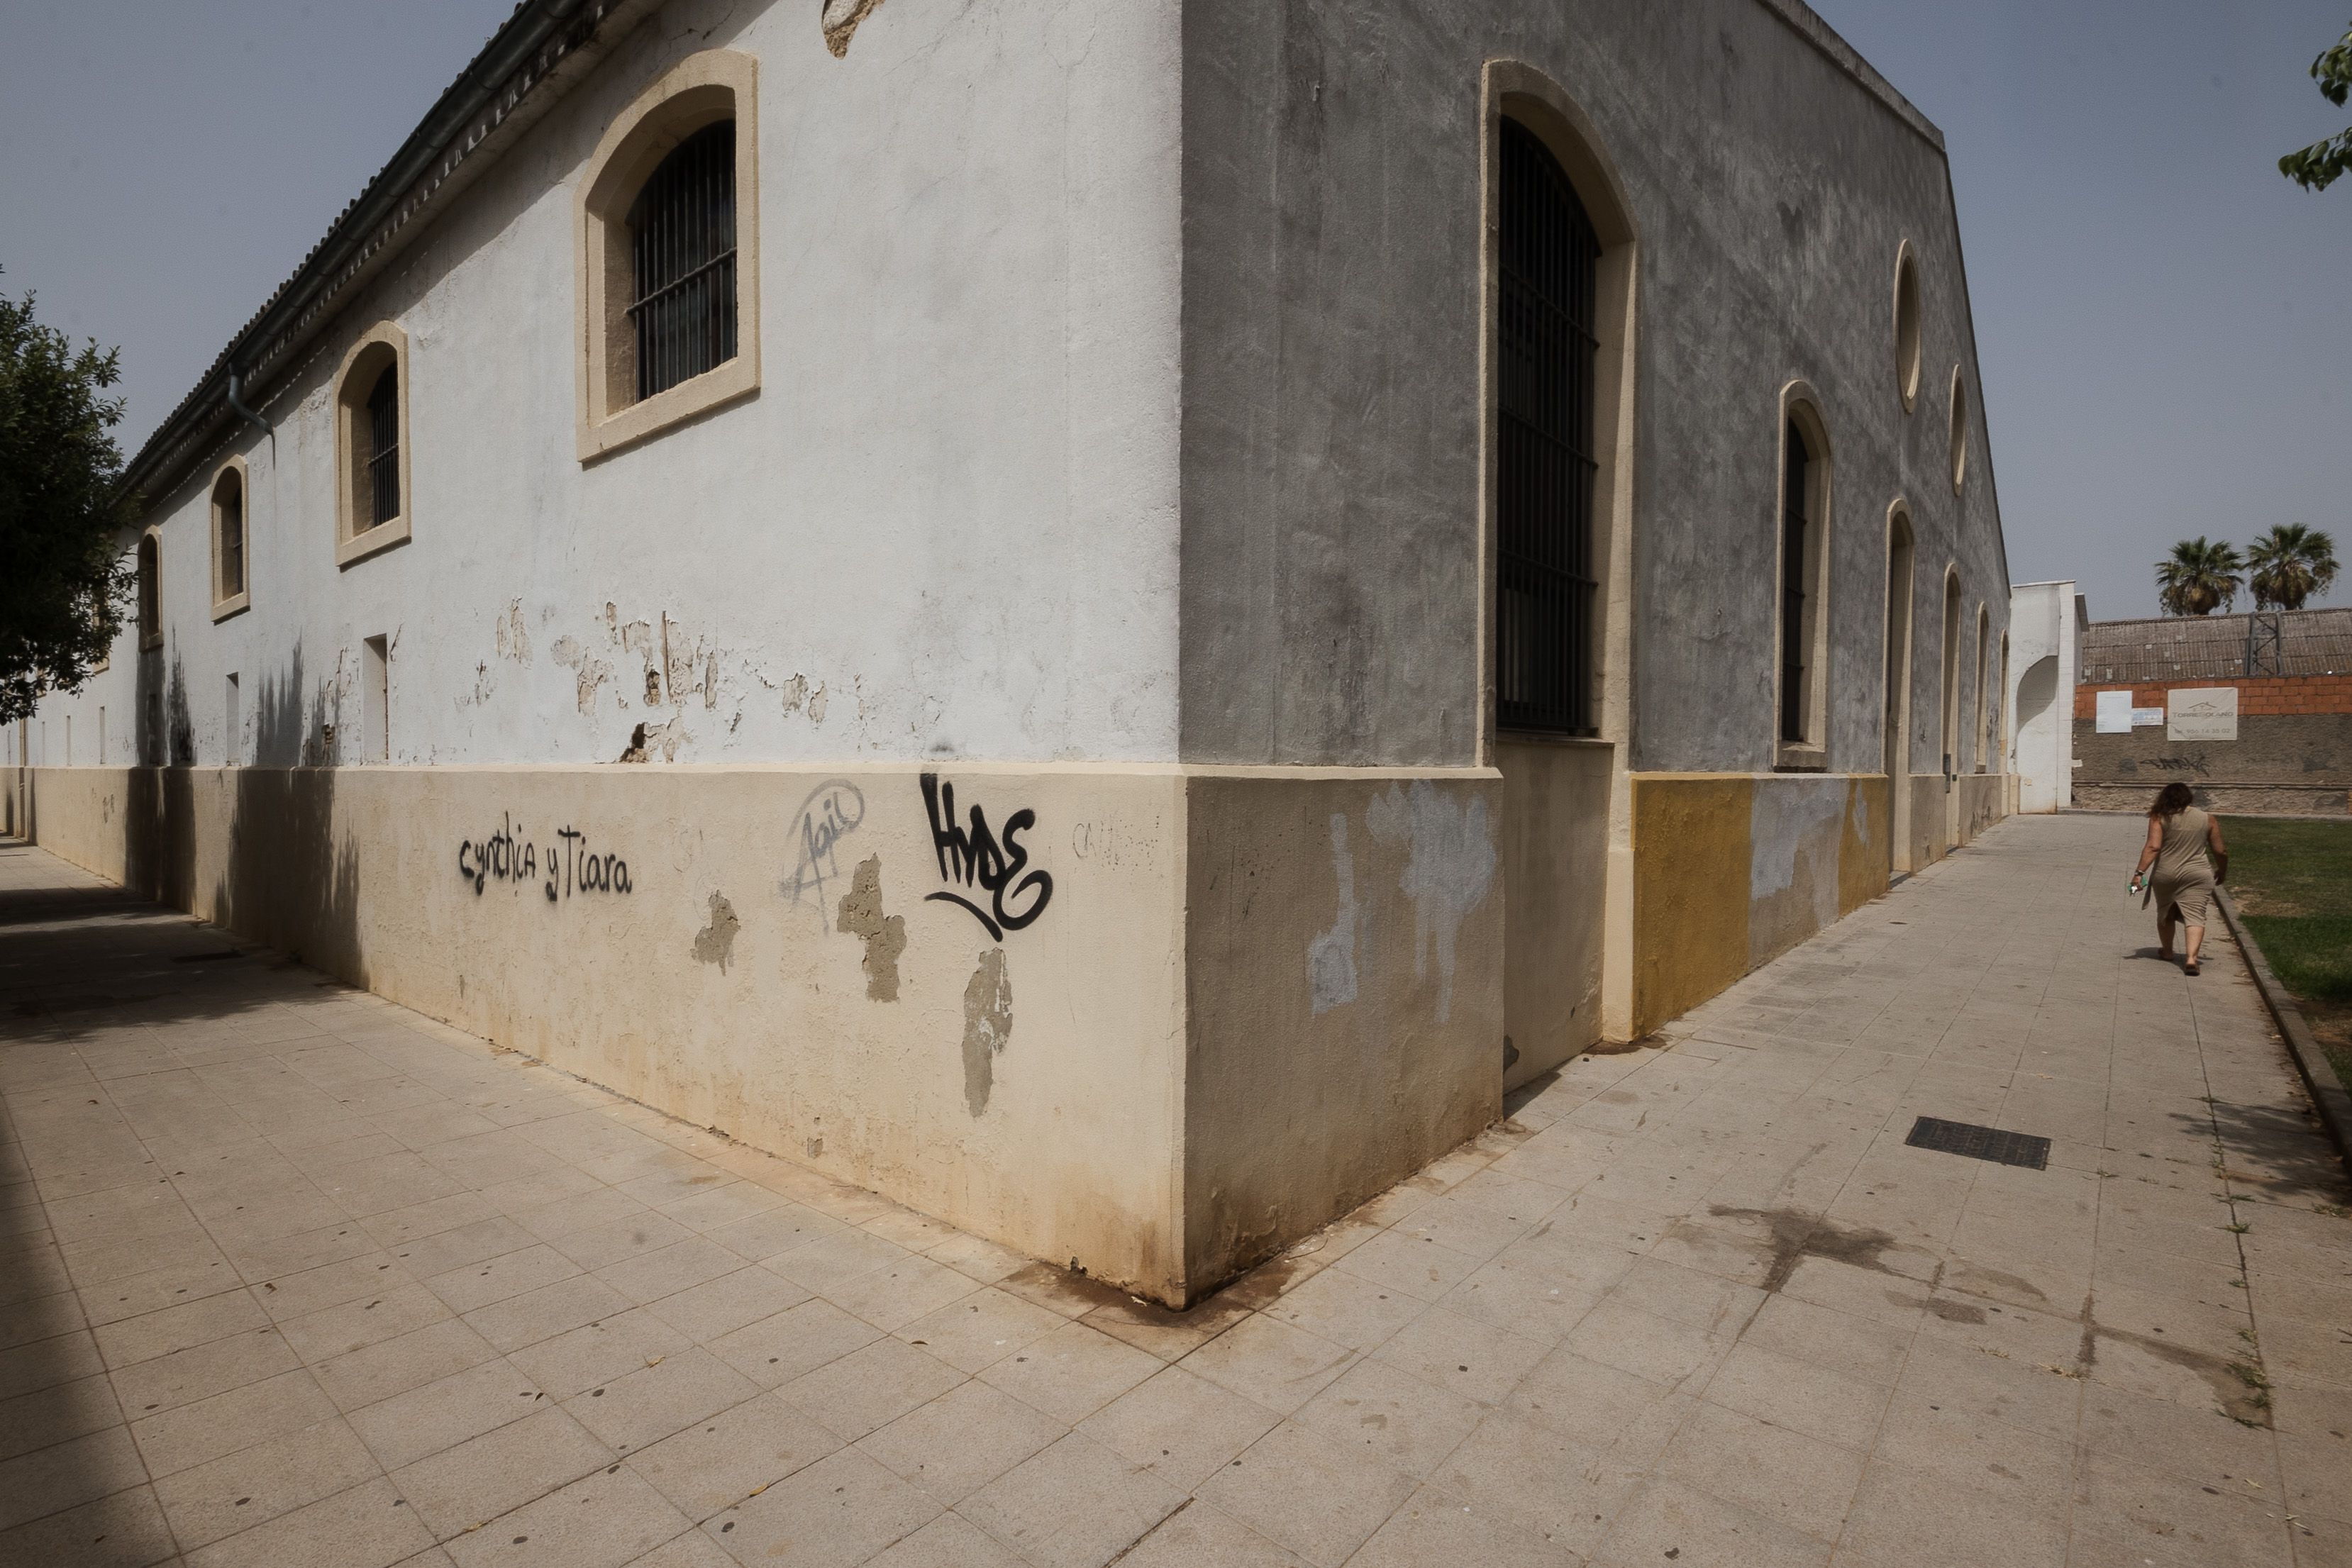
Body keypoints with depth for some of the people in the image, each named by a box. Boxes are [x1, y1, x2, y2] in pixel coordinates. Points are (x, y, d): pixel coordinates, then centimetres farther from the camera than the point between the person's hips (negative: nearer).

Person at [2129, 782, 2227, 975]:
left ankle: (2167, 953, 31)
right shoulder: (2208, 820, 4)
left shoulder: (2160, 818, -3)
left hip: (2165, 875, 0)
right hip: (2197, 876, 1)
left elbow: (2153, 847, -14)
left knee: (2165, 914, 17)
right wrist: (2222, 873, 24)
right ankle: (2191, 958, -20)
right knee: (2195, 916, -4)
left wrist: (2139, 872, -16)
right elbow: (2220, 851, 8)